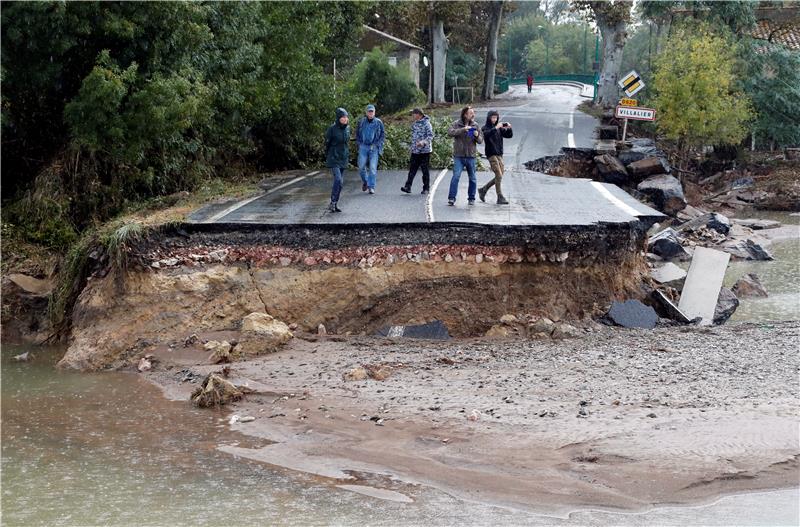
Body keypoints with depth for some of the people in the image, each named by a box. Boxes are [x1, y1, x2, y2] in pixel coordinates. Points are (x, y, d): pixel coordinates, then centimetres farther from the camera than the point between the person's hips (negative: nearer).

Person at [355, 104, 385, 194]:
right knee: (361, 166, -2)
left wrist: (377, 145, -3)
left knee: (373, 168, -6)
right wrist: (359, 144, 6)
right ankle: (365, 182, 24)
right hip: (363, 147, 1)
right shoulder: (361, 122, 6)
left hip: (374, 148, -1)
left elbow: (382, 135, 8)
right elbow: (357, 134, 16)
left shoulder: (379, 122, 2)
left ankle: (371, 187, -1)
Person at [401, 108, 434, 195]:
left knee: (425, 170, 2)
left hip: (425, 150, -6)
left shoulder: (426, 123, -9)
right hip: (415, 151, 6)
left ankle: (426, 188, 10)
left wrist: (423, 142, -31)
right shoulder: (414, 124, 14)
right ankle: (407, 187, -6)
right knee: (412, 169, -1)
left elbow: (430, 135, -16)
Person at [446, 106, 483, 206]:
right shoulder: (457, 124, -2)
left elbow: (481, 140, 6)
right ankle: (451, 198, -9)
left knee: (472, 179, 8)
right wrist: (463, 129, -28)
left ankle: (471, 198, 21)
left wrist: (477, 136, -17)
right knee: (456, 176, -13)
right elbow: (450, 132, -20)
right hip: (459, 156, -3)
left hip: (471, 156, 3)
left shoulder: (475, 125, 6)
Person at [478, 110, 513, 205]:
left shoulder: (499, 128, 14)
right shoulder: (485, 128, -4)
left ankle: (483, 190, 23)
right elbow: (487, 134, -25)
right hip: (491, 154, -7)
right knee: (499, 176, -12)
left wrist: (509, 128, -9)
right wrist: (495, 128, -34)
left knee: (499, 177, 8)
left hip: (499, 154, 7)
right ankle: (500, 198, -8)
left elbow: (509, 135, 10)